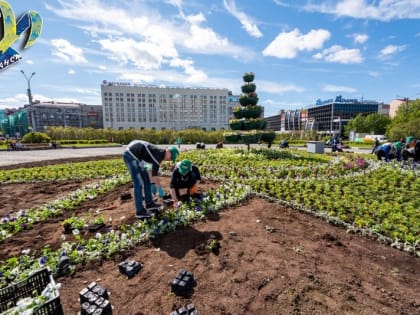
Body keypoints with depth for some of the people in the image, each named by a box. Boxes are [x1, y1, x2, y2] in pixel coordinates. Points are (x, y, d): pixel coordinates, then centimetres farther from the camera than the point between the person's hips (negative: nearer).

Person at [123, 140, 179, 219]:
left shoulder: (160, 153, 7)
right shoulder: (158, 155, -22)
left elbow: (154, 170, 17)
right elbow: (155, 174, -19)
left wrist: (153, 183, 18)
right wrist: (160, 189, -9)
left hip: (134, 156, 10)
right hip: (130, 155, -10)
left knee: (147, 180, 13)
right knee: (139, 184, -9)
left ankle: (149, 203, 24)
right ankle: (140, 211, -1)